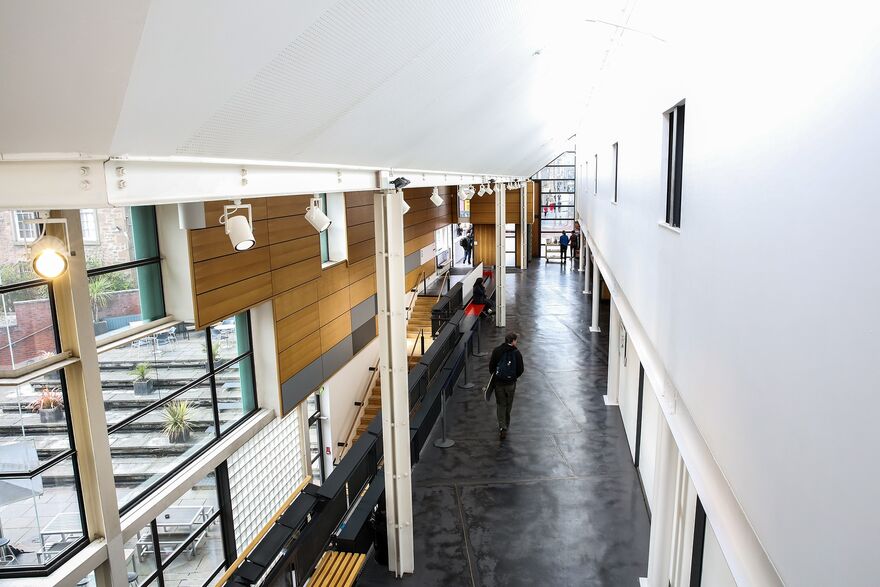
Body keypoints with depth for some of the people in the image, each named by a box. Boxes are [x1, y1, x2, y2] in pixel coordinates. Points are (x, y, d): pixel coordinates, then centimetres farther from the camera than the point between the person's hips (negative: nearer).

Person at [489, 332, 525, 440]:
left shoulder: (497, 351, -8)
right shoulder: (517, 353, -11)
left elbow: (491, 366, -5)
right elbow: (520, 370, -8)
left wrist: (494, 374, 15)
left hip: (499, 382, 0)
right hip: (511, 383, 0)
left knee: (500, 404, 9)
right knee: (508, 404, 18)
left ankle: (502, 426, -3)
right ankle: (506, 424, 31)